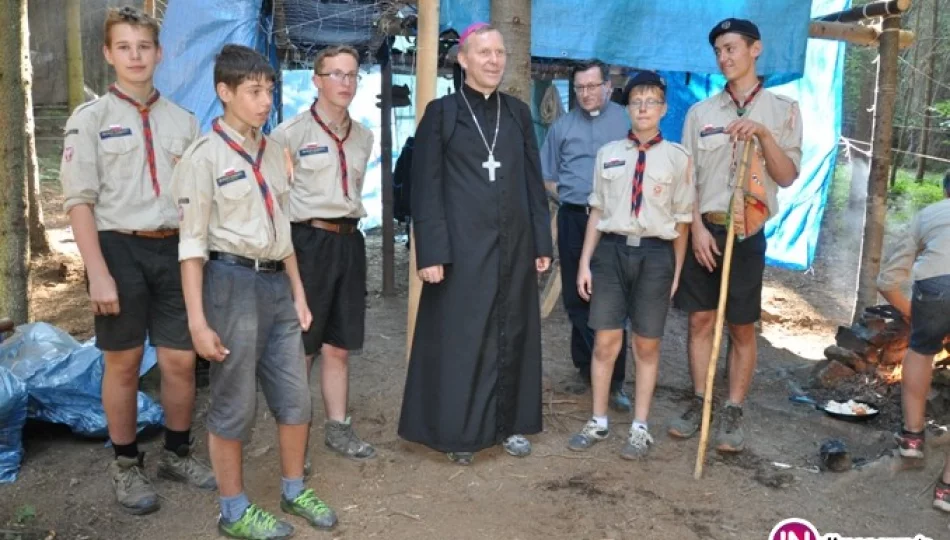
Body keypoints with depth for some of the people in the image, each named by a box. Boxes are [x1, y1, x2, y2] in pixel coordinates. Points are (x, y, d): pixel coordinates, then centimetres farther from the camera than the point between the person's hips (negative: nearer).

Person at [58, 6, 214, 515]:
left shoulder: (183, 121, 10)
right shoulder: (90, 118, 0)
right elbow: (79, 201, -5)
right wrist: (100, 273, -12)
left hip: (174, 249, 3)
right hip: (120, 248, -3)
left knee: (181, 361, 7)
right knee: (123, 365, 6)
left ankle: (178, 453, 27)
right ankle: (126, 465, 23)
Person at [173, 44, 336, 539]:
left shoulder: (272, 151, 11)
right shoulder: (204, 156, -10)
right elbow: (192, 242, -12)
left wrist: (298, 292, 16)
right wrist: (197, 319, -15)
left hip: (275, 281, 7)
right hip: (232, 281, -7)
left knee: (296, 399, 14)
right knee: (234, 406, 5)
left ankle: (294, 491, 35)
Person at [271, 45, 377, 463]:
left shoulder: (363, 136, 11)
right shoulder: (290, 133, -8)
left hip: (349, 241, 6)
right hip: (308, 241, -5)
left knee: (339, 347, 12)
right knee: (300, 349, 3)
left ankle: (337, 428, 23)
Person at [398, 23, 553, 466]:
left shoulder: (518, 113, 10)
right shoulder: (441, 112, -1)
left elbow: (534, 182, 11)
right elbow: (425, 188, -6)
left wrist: (542, 243, 6)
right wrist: (431, 252, -13)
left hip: (514, 247, 4)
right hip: (463, 248, -4)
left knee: (512, 336, 10)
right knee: (461, 340, 3)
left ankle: (509, 424, 25)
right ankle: (460, 432, 17)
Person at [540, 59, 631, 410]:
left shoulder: (627, 121, 3)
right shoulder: (562, 126, 12)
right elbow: (547, 177, 15)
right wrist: (570, 196, 2)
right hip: (573, 220, 4)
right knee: (576, 298, 9)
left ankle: (614, 380, 1)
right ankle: (586, 368, 23)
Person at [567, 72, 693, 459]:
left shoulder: (677, 157, -1)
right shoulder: (608, 153, 6)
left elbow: (682, 220, 2)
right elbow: (597, 211, 9)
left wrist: (677, 271, 1)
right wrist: (585, 261, 6)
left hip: (655, 254, -1)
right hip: (612, 249, 2)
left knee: (647, 346, 9)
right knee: (606, 342, 7)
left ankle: (640, 428, 24)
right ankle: (598, 422, 25)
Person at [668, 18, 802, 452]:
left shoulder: (782, 110, 3)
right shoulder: (700, 112, 7)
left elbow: (788, 177, -3)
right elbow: (687, 177, 5)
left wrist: (763, 134, -17)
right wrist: (697, 228, -6)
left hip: (747, 231, -2)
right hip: (702, 228, 2)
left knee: (742, 328, 3)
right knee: (700, 319, 6)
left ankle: (733, 413, 13)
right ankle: (698, 404, 18)